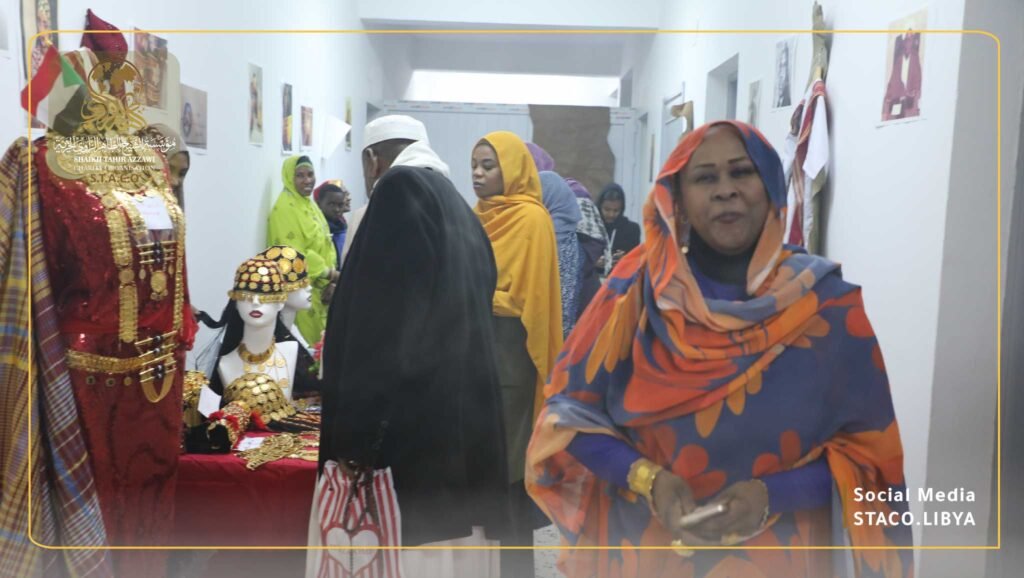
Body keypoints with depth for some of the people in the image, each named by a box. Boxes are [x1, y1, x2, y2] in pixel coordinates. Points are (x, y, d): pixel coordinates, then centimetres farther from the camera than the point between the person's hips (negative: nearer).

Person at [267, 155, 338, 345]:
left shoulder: (310, 205, 14)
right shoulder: (285, 208, -14)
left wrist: (329, 282, 0)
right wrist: (330, 275, -14)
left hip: (320, 288, 8)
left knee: (319, 342, 13)